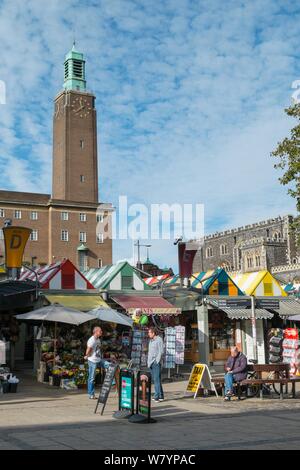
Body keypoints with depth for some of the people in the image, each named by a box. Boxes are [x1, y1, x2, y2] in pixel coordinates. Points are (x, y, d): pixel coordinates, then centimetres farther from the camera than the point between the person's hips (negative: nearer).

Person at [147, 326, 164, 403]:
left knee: (157, 379, -11)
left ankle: (157, 396, -12)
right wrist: (148, 362, 17)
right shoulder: (151, 341, 19)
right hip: (151, 363, 9)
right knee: (154, 380, 9)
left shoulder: (159, 340, -7)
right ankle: (161, 396, 14)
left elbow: (161, 351, -12)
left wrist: (157, 361, -15)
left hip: (156, 363, -9)